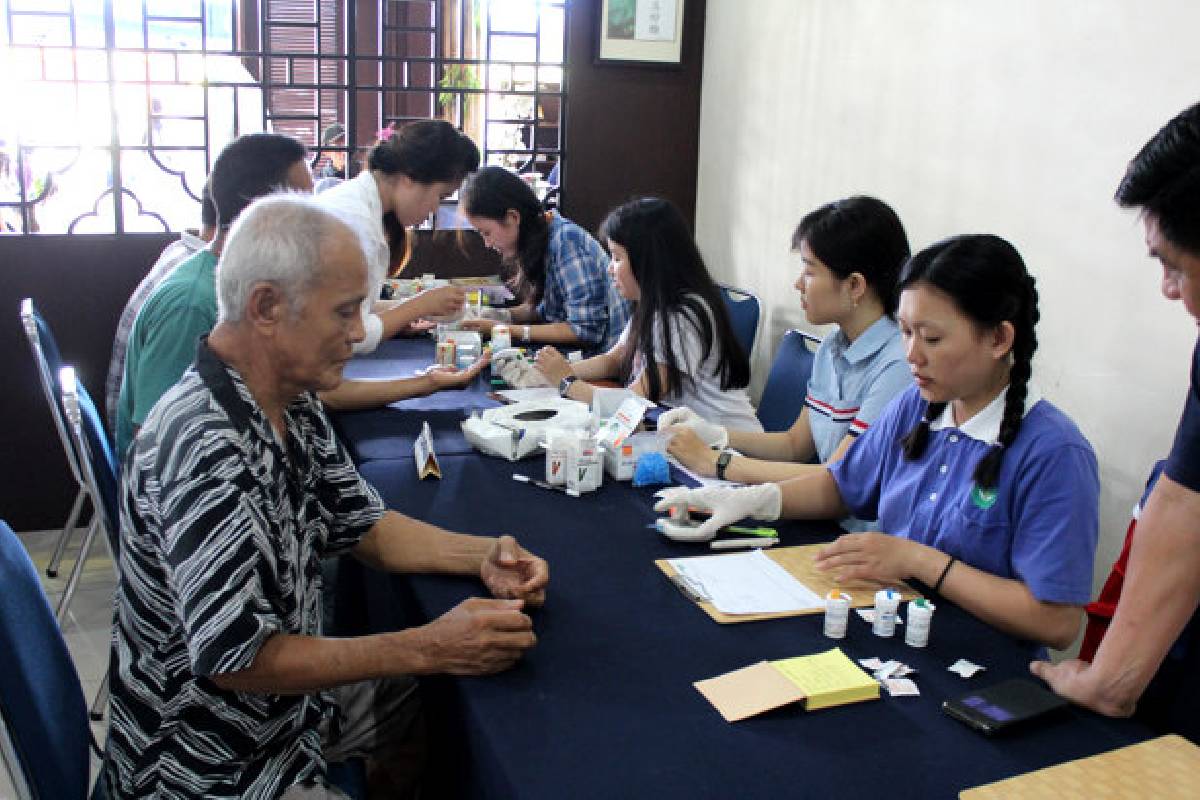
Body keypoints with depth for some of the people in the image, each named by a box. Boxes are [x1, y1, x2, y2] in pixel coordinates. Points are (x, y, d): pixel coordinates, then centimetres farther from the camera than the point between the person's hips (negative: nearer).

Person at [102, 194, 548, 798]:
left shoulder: (294, 405, -3)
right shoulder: (201, 449, -31)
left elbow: (361, 524, 7)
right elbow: (237, 660, -29)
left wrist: (481, 556, -9)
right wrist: (430, 647, -26)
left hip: (290, 691, 8)